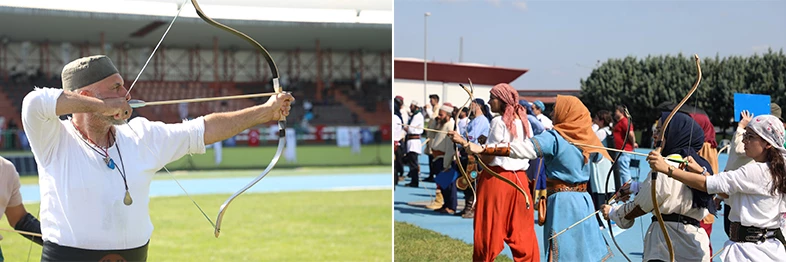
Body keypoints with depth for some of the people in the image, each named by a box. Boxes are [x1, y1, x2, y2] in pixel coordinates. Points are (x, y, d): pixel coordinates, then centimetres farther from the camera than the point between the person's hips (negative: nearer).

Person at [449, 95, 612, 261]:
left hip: (563, 202, -6)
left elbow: (519, 149, -22)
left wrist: (480, 148, -26)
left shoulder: (554, 138, -11)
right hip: (583, 200, 6)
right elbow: (600, 156, 25)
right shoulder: (587, 138, 5)